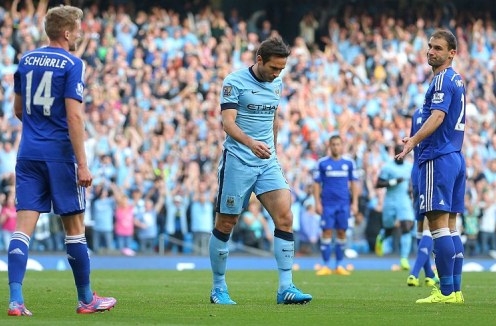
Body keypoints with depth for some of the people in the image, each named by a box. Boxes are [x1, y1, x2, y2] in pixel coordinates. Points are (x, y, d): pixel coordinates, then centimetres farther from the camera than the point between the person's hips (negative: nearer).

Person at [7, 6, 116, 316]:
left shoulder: (26, 60, 11)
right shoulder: (72, 64, -8)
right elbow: (74, 116, -15)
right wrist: (83, 164, -15)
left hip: (28, 153, 5)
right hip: (60, 154, -5)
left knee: (24, 226, -1)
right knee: (74, 226, 7)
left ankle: (16, 299, -14)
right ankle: (86, 299, 17)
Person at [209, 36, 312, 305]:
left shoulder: (277, 85, 10)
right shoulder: (234, 82, -9)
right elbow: (228, 123, -18)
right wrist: (251, 143, -34)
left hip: (268, 162, 5)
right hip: (237, 161, -5)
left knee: (284, 216, -11)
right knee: (225, 224, 2)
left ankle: (286, 288, -12)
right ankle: (218, 289, 16)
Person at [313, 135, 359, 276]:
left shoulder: (349, 163, 8)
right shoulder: (322, 163, 4)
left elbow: (354, 183, 11)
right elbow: (316, 183, 5)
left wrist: (355, 203, 5)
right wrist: (317, 203, -3)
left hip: (344, 204, 2)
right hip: (327, 204, -1)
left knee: (342, 233, 3)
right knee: (327, 232, -5)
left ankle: (339, 265, 10)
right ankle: (326, 265, -2)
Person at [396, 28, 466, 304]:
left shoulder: (442, 80, -10)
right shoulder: (456, 80, 18)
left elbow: (437, 116, -24)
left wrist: (413, 141, -34)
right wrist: (417, 140, 35)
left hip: (438, 158, -10)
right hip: (456, 157, 10)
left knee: (438, 224, -11)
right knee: (450, 226, 9)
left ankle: (446, 291, -14)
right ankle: (456, 290, 8)